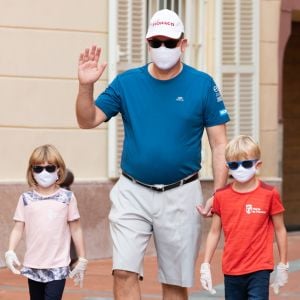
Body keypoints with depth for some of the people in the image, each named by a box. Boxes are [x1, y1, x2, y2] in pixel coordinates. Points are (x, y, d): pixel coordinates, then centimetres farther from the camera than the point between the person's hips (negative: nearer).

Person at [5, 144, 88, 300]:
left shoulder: (67, 197, -1)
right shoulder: (26, 199, 3)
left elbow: (76, 229, 4)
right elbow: (18, 228, 2)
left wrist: (82, 260, 6)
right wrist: (10, 252, -14)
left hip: (58, 265, -3)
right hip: (33, 265, 3)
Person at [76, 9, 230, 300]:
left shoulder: (203, 85, -1)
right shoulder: (126, 82, 2)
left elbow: (219, 144, -1)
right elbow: (88, 120, 1)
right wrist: (85, 85, -17)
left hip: (181, 196, -1)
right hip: (132, 192, 1)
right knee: (124, 272, -10)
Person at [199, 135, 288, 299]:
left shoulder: (269, 194, -4)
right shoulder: (221, 196, 3)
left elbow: (280, 230, 2)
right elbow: (214, 232, 8)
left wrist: (282, 266, 4)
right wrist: (205, 265, 4)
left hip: (259, 269, -3)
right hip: (231, 271, 3)